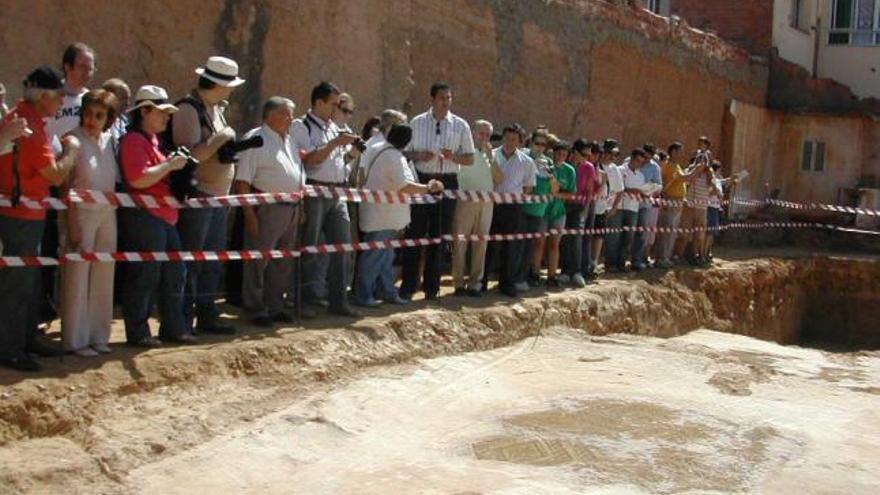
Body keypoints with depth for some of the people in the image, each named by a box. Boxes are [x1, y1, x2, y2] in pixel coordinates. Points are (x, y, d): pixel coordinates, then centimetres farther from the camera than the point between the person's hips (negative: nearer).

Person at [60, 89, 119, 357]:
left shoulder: (109, 141, 9)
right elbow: (66, 185, -9)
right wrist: (73, 224, -13)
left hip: (107, 214, 6)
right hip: (82, 213, -6)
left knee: (103, 278, 9)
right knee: (78, 278, -1)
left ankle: (98, 336, 20)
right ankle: (76, 340, 8)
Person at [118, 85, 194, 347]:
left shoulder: (152, 140, 20)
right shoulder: (133, 141, -12)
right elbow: (138, 180, -24)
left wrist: (174, 165, 17)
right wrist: (170, 164, -16)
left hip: (165, 218, 10)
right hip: (144, 217, -10)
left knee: (175, 273, 13)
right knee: (144, 277, -3)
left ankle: (174, 328, 22)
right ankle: (137, 333, 7)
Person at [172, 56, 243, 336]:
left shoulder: (216, 108, 14)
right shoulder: (188, 109, -14)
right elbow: (189, 155, -24)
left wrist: (231, 147, 9)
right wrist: (222, 138, -17)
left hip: (219, 197, 9)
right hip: (196, 197, -9)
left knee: (213, 261, 14)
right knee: (190, 262, -4)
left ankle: (207, 315, 23)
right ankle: (184, 321, 3)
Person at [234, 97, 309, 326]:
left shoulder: (289, 141, 17)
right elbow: (243, 181, -14)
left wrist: (299, 208, 14)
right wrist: (249, 214, -19)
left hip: (291, 210, 8)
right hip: (267, 209, -8)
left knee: (282, 263, 14)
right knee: (258, 261, -1)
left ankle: (275, 307, 24)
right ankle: (256, 310, 8)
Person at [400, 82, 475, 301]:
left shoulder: (460, 125, 5)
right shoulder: (417, 123, 4)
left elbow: (470, 159, 7)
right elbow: (405, 152, 7)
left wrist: (453, 156, -13)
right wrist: (418, 155, -14)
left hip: (447, 182, 1)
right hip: (421, 181, -1)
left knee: (440, 236, 7)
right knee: (415, 234, -1)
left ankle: (432, 287, 17)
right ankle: (408, 285, 7)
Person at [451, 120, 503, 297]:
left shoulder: (490, 154, 17)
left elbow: (500, 179, 6)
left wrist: (490, 158, -2)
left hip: (486, 202, 5)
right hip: (465, 200, -5)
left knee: (481, 243, 7)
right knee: (460, 243, -5)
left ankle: (475, 283, 13)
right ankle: (459, 283, 1)